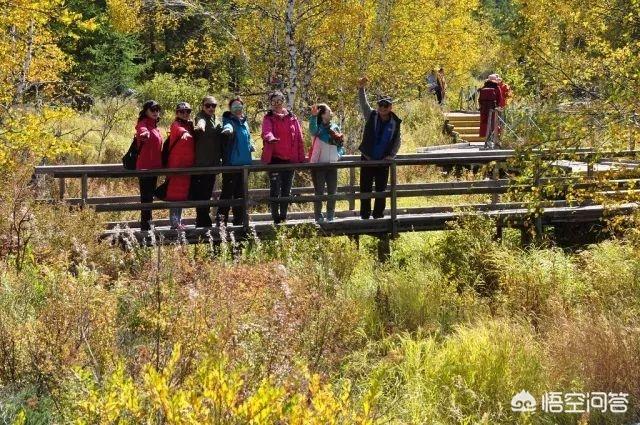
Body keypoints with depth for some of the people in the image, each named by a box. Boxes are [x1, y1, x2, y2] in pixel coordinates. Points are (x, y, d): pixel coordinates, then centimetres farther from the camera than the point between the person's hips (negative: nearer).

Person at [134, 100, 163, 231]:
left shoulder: (155, 127, 16)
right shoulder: (143, 124, -11)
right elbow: (143, 131, -37)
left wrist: (160, 164, 23)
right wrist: (144, 133, -59)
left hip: (154, 167, 9)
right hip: (145, 167, -9)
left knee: (149, 197, 14)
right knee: (146, 197, -9)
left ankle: (147, 225, 22)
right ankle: (145, 226, -9)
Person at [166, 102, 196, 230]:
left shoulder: (190, 125, 16)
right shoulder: (176, 125, -6)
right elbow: (180, 130, -30)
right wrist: (184, 133, -50)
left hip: (188, 165, 7)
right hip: (176, 164, -7)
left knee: (182, 194, 11)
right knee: (175, 193, -7)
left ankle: (179, 221, 18)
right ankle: (174, 222, -7)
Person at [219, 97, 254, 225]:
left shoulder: (244, 122, 14)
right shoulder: (229, 121, -7)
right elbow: (227, 126, -32)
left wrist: (250, 146, 9)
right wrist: (228, 128, -55)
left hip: (244, 162, 7)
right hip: (231, 163, -7)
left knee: (240, 192, 13)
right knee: (228, 191, -12)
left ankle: (239, 220, 20)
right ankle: (221, 217, -11)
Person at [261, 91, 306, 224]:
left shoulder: (292, 118, 10)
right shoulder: (268, 118, 2)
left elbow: (299, 139, 10)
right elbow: (267, 131, -20)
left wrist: (301, 158, 6)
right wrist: (270, 138, -44)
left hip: (290, 159, 3)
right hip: (274, 158, -3)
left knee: (286, 190, 10)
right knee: (275, 189, -6)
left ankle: (283, 217, 19)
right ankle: (276, 218, -2)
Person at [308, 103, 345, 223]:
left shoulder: (335, 127, 9)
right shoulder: (318, 128, -6)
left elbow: (341, 145, 15)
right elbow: (312, 130, -32)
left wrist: (338, 154, -5)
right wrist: (313, 116, -47)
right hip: (319, 165, -5)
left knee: (332, 191, 8)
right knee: (319, 192, -1)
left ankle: (330, 216, 19)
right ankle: (318, 216, 4)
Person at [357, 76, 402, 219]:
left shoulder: (395, 123, -2)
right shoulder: (372, 116, -4)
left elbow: (397, 142, 5)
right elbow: (363, 104, -19)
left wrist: (391, 155, -10)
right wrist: (361, 89, -36)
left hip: (383, 161, 1)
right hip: (367, 159, -1)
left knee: (381, 191, 8)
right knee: (365, 190, 1)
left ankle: (378, 216, 17)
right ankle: (365, 216, 8)